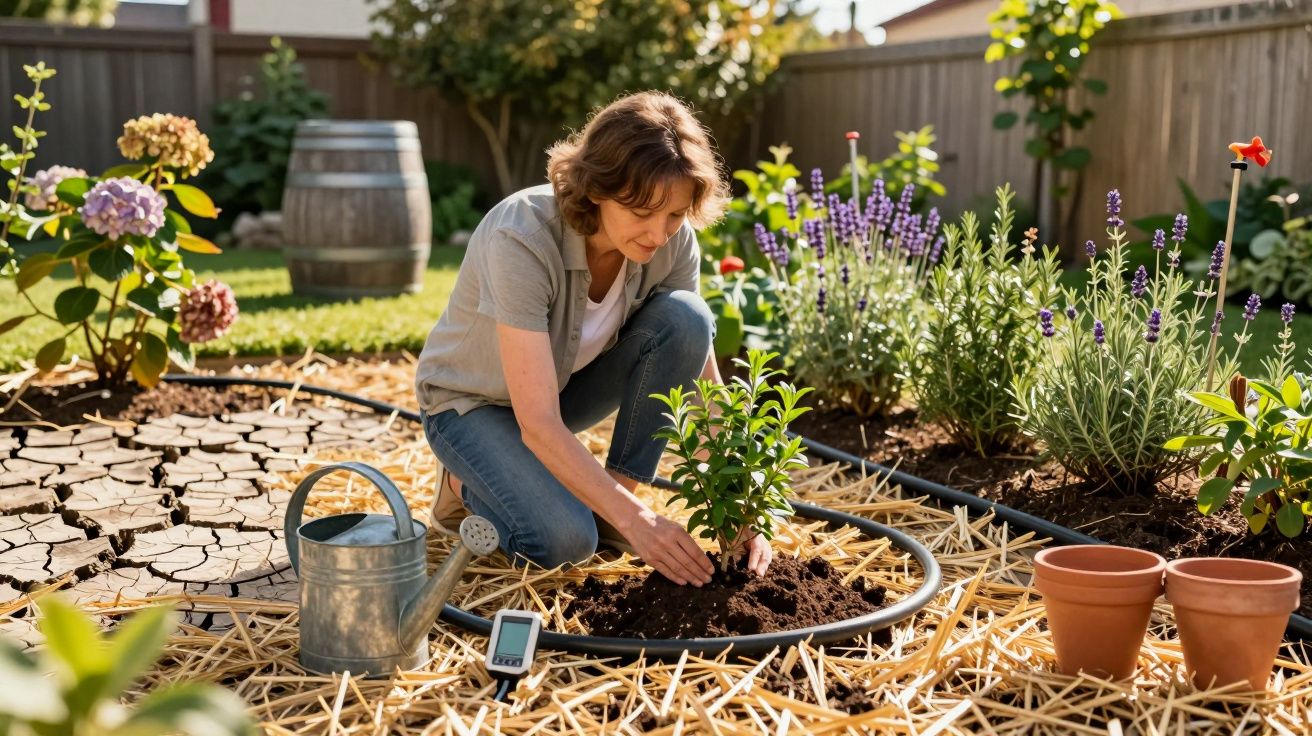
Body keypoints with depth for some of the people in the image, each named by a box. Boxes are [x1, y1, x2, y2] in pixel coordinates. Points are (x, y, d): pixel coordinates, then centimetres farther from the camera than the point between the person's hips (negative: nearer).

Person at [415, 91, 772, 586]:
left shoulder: (672, 241, -20)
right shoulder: (522, 238, -36)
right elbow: (538, 425, -38)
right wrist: (637, 521, -42)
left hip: (570, 380, 5)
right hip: (474, 402, -5)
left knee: (685, 318, -23)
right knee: (564, 541, -29)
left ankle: (616, 493, -9)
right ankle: (468, 484, 3)